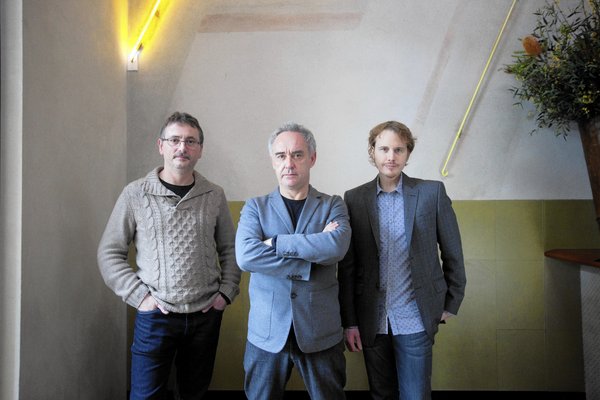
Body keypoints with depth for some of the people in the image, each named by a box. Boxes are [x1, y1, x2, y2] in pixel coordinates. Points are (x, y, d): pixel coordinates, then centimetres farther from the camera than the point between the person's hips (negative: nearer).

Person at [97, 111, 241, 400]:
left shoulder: (214, 195, 2)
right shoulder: (135, 194, -4)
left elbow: (229, 249, 10)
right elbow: (109, 252, 0)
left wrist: (227, 292, 1)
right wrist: (139, 296, -8)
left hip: (206, 315, 2)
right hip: (155, 316, -2)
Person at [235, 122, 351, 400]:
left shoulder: (333, 206, 2)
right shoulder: (255, 207, 2)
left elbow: (337, 246, -19)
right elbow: (246, 256, -17)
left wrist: (275, 243, -16)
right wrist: (309, 263, -17)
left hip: (321, 333, 0)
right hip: (267, 333, 0)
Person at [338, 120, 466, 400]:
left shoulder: (432, 192, -3)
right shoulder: (354, 199, 0)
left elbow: (452, 252, 4)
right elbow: (347, 267, 0)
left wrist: (451, 304, 7)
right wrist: (349, 322, -1)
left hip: (414, 321, -1)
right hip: (371, 321, 2)